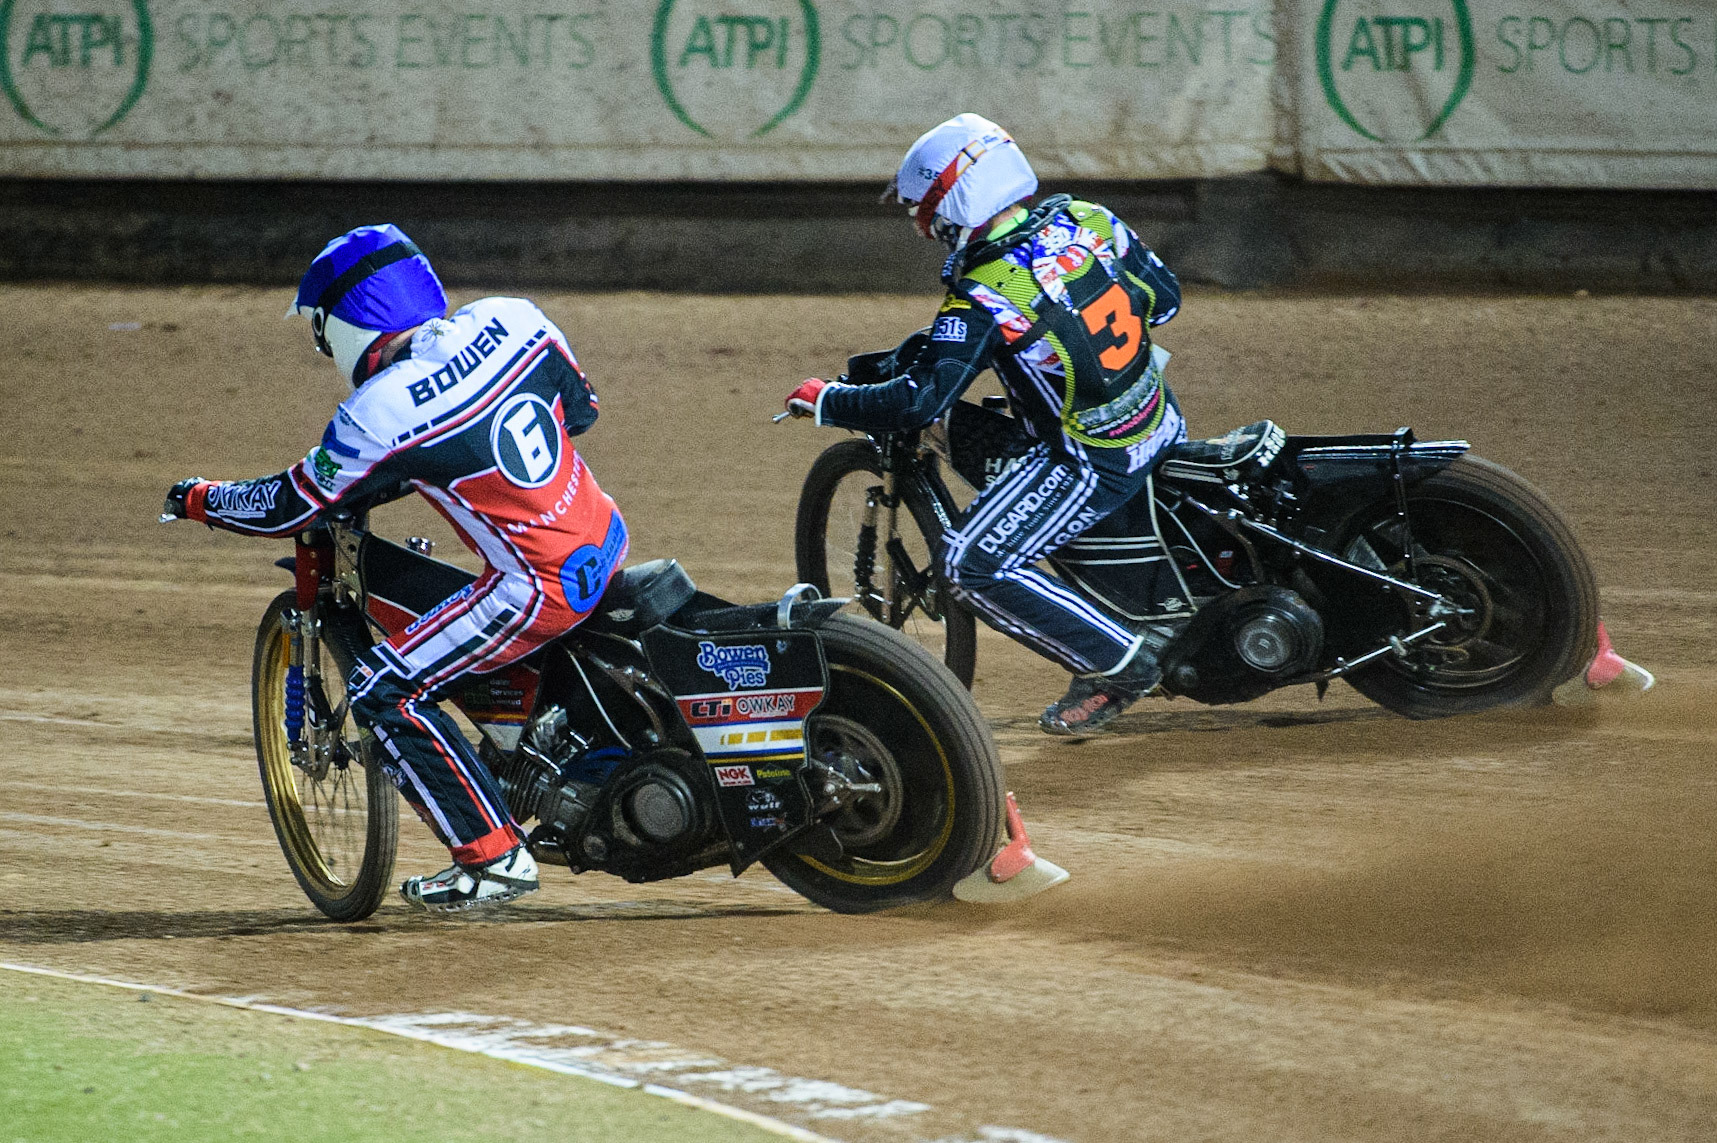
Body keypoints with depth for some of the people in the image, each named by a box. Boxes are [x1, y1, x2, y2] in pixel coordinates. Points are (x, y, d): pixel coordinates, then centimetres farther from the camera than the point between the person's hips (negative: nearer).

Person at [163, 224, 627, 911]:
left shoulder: (380, 415, -15)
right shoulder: (511, 319, 1)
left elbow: (288, 508, -2)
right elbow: (579, 408, 17)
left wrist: (198, 499, 16)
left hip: (542, 586, -8)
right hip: (608, 542, 8)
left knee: (384, 693, -1)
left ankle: (494, 857, -1)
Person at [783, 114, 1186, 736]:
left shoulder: (980, 301, -22)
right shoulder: (1088, 219, -3)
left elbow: (918, 403, -25)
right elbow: (1164, 295, 8)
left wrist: (824, 400, -11)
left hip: (1094, 461, -8)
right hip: (1163, 420, 8)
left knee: (971, 565, -6)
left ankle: (1116, 661, -3)